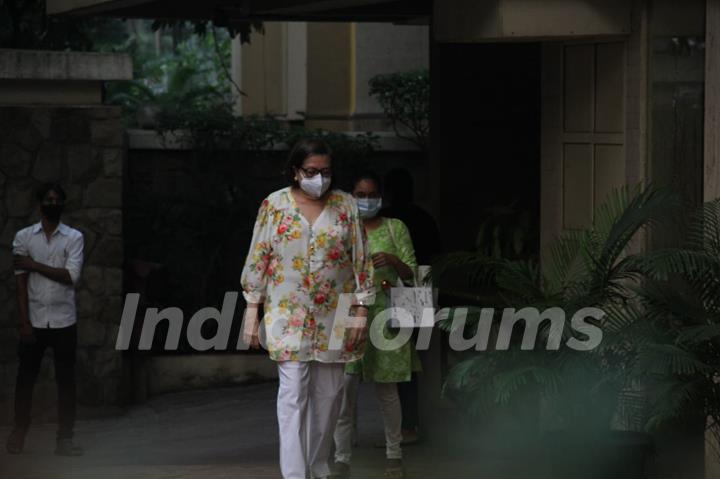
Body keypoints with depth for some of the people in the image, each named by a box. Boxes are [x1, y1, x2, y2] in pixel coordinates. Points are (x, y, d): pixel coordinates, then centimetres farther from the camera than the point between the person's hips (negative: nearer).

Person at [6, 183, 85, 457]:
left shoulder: (74, 237, 1)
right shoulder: (23, 237, 2)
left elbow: (71, 276, -11)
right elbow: (21, 282, -2)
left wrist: (34, 264, -12)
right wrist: (24, 322, -8)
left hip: (64, 321, 0)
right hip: (34, 320, 0)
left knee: (66, 380, 1)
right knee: (26, 378, 5)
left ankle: (65, 439, 6)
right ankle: (19, 434, 17)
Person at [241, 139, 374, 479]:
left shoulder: (346, 205, 0)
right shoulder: (274, 205, -3)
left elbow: (360, 260, 2)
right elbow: (257, 259, 0)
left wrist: (361, 311, -3)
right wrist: (252, 311, -3)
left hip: (334, 316, 2)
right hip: (288, 314, -2)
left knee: (328, 394, 8)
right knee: (293, 393, -10)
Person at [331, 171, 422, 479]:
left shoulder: (396, 228, 6)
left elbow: (411, 274, 3)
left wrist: (393, 261, -16)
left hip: (384, 315, 0)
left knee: (386, 389, 5)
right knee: (345, 389, -6)